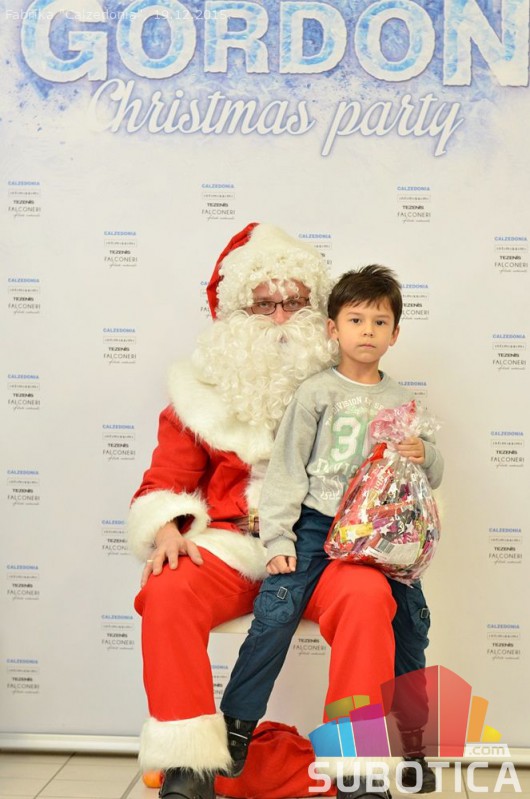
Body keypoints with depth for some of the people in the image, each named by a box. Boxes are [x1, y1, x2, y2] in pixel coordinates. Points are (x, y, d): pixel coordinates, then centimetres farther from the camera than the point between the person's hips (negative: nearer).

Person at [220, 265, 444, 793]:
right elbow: (286, 467, -3)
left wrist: (424, 455, -8)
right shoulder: (317, 392, 1)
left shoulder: (402, 401, 11)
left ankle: (411, 746, 23)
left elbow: (432, 477, 16)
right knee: (276, 612, -20)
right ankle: (235, 729, -6)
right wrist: (278, 540, -11)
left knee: (407, 627, 5)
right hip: (318, 526, -3)